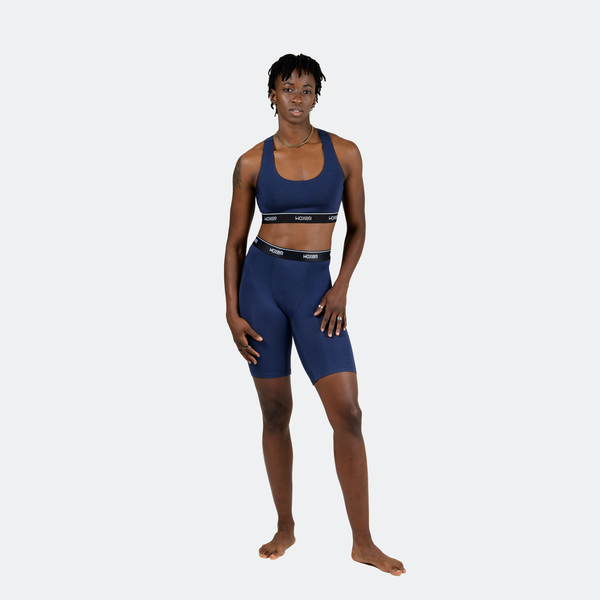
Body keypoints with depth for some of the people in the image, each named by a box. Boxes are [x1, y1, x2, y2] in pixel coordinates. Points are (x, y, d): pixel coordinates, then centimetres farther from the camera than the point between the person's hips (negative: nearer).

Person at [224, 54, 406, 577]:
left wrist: (341, 288, -3)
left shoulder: (344, 153, 3)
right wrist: (232, 313, -1)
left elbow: (358, 227, 9)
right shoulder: (252, 162, 1)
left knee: (347, 412, -6)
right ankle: (285, 528, 23)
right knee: (276, 411, 7)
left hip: (316, 286, 0)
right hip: (262, 281, 0)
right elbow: (235, 242, 5)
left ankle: (363, 542, 6)